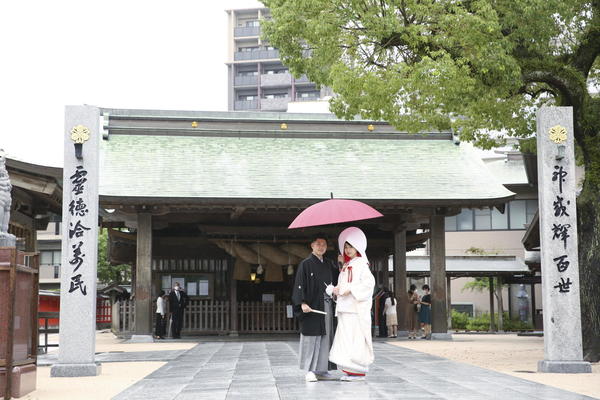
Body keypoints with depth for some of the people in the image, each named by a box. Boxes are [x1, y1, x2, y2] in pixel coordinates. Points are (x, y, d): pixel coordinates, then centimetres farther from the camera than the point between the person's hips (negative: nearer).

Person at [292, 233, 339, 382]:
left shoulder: (329, 264, 15)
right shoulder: (305, 264, -3)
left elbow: (337, 280, 17)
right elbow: (300, 285, -8)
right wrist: (302, 303, -20)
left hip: (326, 306, 6)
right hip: (312, 307, -6)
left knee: (325, 337, 6)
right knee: (312, 337, -6)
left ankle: (321, 370, 12)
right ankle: (310, 371, -1)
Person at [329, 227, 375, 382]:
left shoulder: (361, 264, -3)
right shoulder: (346, 266, 21)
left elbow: (369, 283, -14)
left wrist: (350, 289, -17)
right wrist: (338, 290, 6)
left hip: (357, 307, -8)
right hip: (345, 308, 8)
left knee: (356, 339, -9)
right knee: (345, 339, 5)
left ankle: (359, 372, -5)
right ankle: (349, 370, 9)